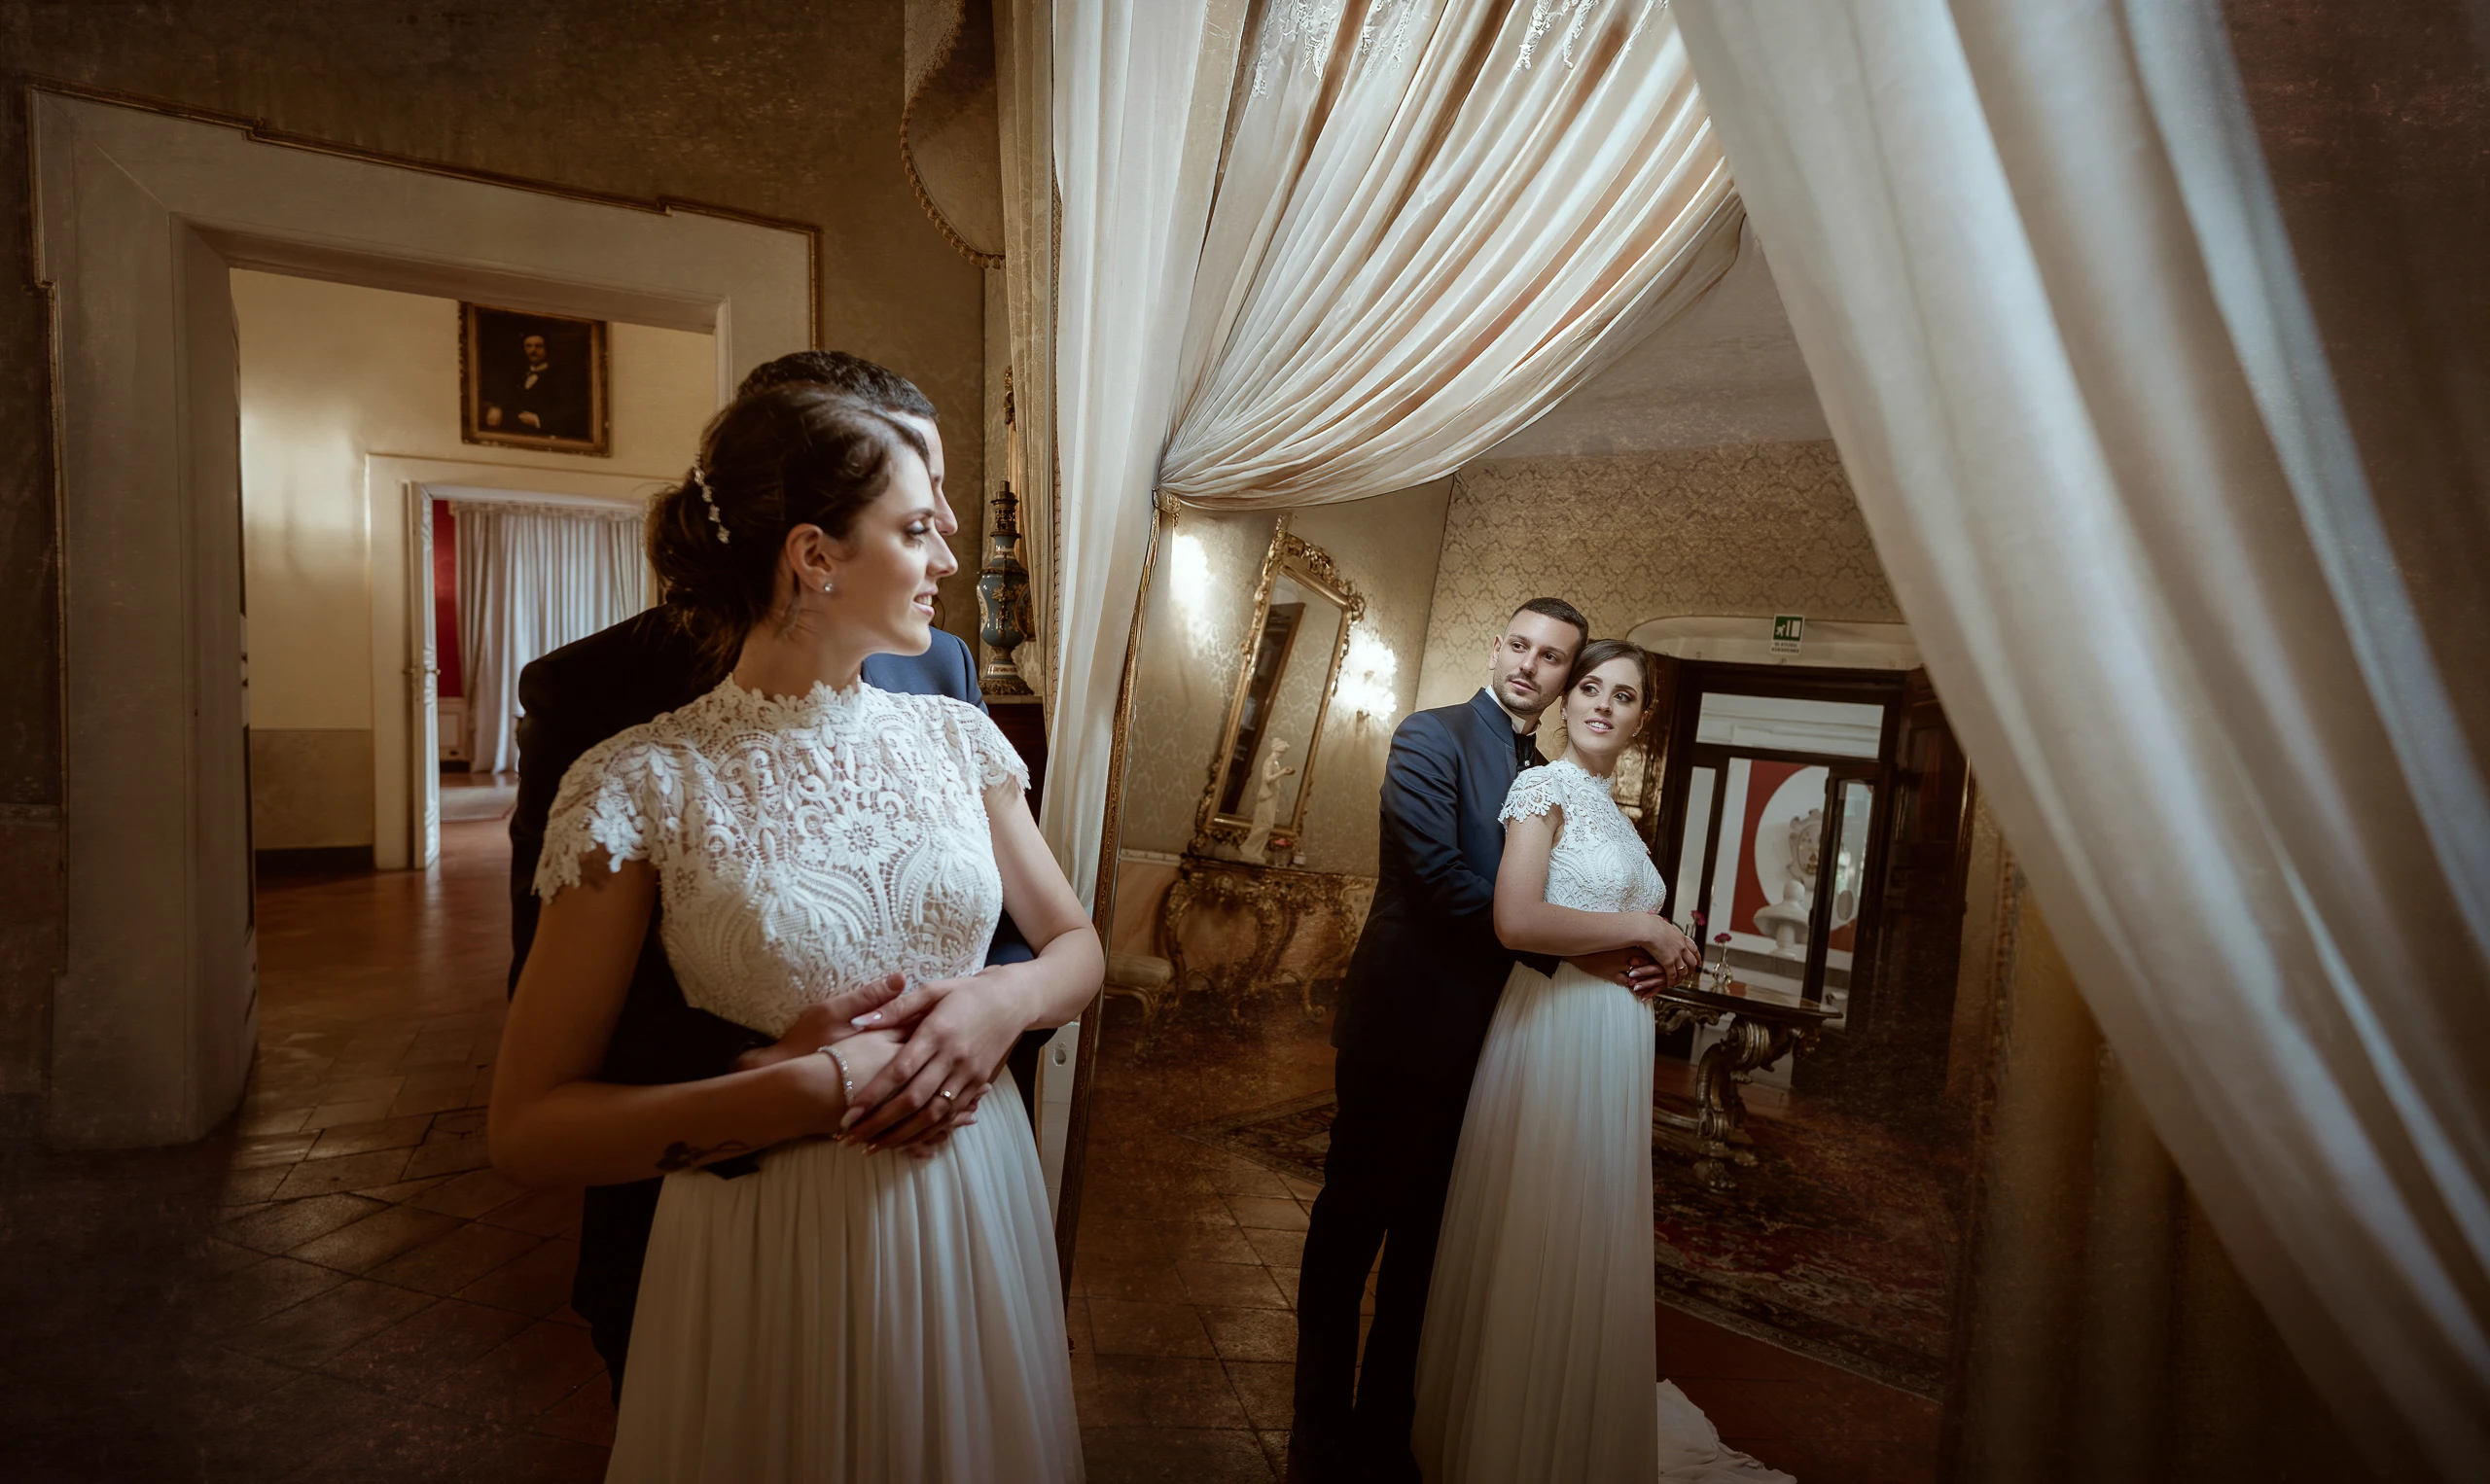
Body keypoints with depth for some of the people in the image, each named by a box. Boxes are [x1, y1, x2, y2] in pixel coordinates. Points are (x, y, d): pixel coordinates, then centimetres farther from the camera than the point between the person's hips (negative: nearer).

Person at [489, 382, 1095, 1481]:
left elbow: (1077, 944, 6)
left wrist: (1005, 999, -16)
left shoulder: (955, 738, -2)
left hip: (974, 1214, 4)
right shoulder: (643, 783, -13)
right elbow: (528, 1129, -12)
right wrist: (816, 1091, -21)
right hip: (768, 1252, -4)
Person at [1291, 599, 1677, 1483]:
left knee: (1423, 1240, 18)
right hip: (1405, 1028, -7)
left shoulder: (1548, 774, 13)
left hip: (1481, 1039, 7)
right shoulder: (1432, 737, -9)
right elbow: (1442, 879, -21)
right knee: (1351, 1227, 8)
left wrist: (1630, 950, -7)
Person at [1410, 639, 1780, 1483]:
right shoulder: (1544, 787, -8)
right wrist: (1643, 929, -12)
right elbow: (1516, 920, -22)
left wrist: (1665, 956, 4)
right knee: (1534, 1244, 2)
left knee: (1589, 1245, 16)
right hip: (1552, 1028, -8)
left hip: (1611, 1041, 8)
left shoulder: (1612, 812, 18)